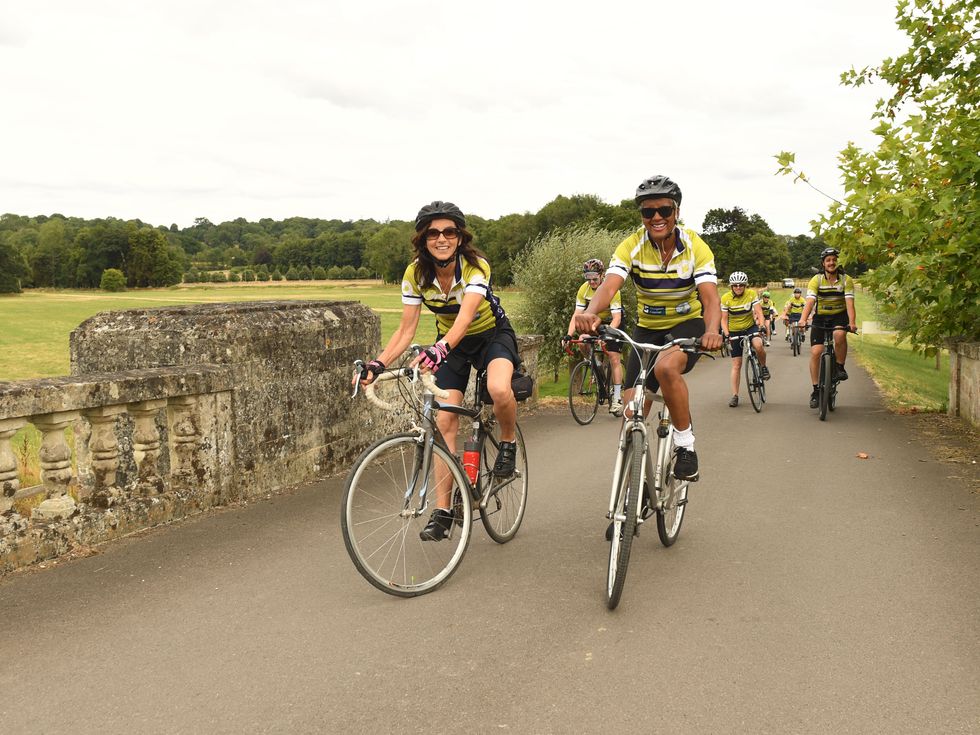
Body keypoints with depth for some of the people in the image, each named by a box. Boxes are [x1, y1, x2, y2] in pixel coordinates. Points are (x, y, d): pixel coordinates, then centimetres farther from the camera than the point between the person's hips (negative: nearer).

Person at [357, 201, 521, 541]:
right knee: (444, 422, -9)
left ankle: (509, 443, -3)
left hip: (492, 335, -3)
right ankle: (442, 512, -3)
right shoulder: (415, 274, -16)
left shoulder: (476, 267, -28)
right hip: (451, 344, 4)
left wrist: (438, 349, -60)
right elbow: (406, 330, -16)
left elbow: (464, 318, -42)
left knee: (499, 389, -36)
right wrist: (378, 364, -32)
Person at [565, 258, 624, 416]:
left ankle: (617, 397, -9)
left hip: (613, 323, -5)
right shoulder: (584, 289, -18)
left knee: (614, 357, -14)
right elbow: (577, 315, -19)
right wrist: (569, 335, -32)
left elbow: (617, 318, -34)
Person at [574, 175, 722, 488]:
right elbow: (609, 285, -30)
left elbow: (710, 297, -27)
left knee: (666, 367, -36)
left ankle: (685, 443, -15)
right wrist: (591, 313, -52)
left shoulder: (695, 246, -16)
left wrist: (712, 331, -49)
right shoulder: (632, 246, -14)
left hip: (688, 324, -2)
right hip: (647, 328, 3)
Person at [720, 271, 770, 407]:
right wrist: (726, 333, -25)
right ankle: (734, 395, 5)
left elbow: (759, 312, -14)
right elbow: (724, 319, -9)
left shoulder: (751, 294, -11)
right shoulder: (726, 298, -11)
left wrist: (762, 325, -32)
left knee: (758, 345, -34)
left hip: (750, 327, 0)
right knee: (736, 364, -1)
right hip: (734, 331, 1)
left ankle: (763, 367, -3)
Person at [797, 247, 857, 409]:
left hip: (840, 316, -1)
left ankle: (840, 367, -11)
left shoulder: (846, 280, -9)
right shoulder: (816, 280, -9)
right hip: (820, 317, 1)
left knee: (840, 335, -35)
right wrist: (803, 319, -40)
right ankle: (816, 390, 1)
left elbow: (849, 302, -20)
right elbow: (810, 301, -22)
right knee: (815, 352, -10)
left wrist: (852, 322, -36)